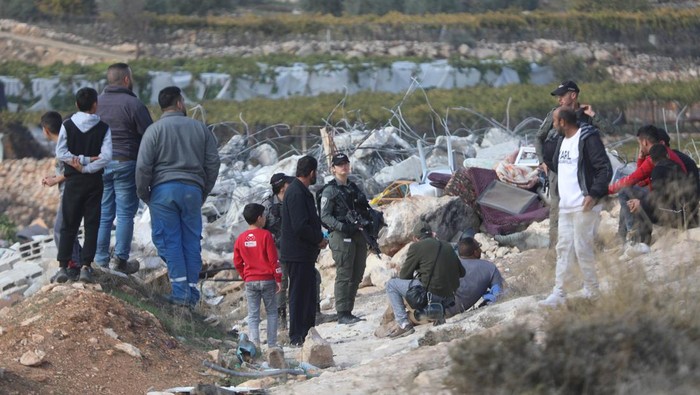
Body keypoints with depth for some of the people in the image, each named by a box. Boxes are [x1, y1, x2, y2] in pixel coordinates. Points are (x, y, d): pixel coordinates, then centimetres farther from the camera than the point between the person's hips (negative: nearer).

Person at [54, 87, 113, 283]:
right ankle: (86, 266, -4)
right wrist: (87, 165, -12)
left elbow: (60, 153, -10)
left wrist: (79, 160, -7)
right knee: (92, 225, 5)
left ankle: (63, 266, -2)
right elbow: (106, 156, -14)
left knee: (68, 225, 6)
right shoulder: (103, 128, -5)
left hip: (73, 181, 1)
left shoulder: (67, 125, -3)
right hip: (94, 181, -1)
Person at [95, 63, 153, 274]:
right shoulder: (133, 104, -10)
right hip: (125, 163, -5)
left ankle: (101, 260, 10)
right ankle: (120, 259, -1)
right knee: (125, 213, 1)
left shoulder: (96, 102, 7)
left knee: (103, 214, 9)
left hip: (100, 163, 5)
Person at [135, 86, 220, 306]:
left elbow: (143, 166, -6)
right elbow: (213, 162, 9)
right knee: (191, 241, 8)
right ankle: (192, 292, 7)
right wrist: (204, 192, 20)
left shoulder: (155, 130, -2)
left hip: (163, 189, -3)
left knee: (169, 240, 0)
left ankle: (180, 292, -8)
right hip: (193, 189, 3)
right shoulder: (200, 128, 8)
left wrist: (143, 193, 8)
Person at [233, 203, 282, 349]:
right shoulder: (265, 235, -9)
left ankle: (254, 344, -8)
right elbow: (273, 259, -10)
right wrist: (278, 279, -3)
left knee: (253, 315, 5)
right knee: (271, 312, 8)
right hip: (267, 280, -3)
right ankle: (272, 344, 6)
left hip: (250, 281, 3)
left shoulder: (240, 238, 3)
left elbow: (237, 262, 7)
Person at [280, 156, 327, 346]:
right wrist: (319, 240, -12)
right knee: (299, 294, -5)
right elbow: (300, 226, -24)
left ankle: (307, 333, 23)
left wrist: (318, 238, 11)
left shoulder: (300, 191, 15)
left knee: (308, 294, 16)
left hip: (304, 254, 10)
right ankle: (297, 337, -1)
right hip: (298, 253, -10)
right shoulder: (297, 193, -18)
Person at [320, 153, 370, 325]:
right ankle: (343, 314, -8)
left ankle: (348, 311, 15)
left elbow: (365, 211, 26)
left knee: (357, 276, 8)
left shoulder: (353, 188, 20)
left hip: (358, 235, 7)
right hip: (341, 237, -7)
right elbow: (325, 216, -10)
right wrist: (341, 227, -23)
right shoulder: (330, 191, -2)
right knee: (344, 275, -9)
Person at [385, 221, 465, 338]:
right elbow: (462, 273, 18)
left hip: (430, 293, -7)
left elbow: (404, 275, 2)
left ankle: (404, 324, -2)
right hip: (450, 297, 7)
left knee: (391, 284, 9)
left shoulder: (416, 247, -3)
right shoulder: (448, 246, 13)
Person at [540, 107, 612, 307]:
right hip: (565, 206, 9)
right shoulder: (563, 141, 16)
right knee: (563, 249, 8)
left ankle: (591, 292, 7)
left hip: (584, 206, -9)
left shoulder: (588, 139, -13)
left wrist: (593, 194, -20)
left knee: (583, 249, -4)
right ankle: (558, 293, 9)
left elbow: (605, 169, -16)